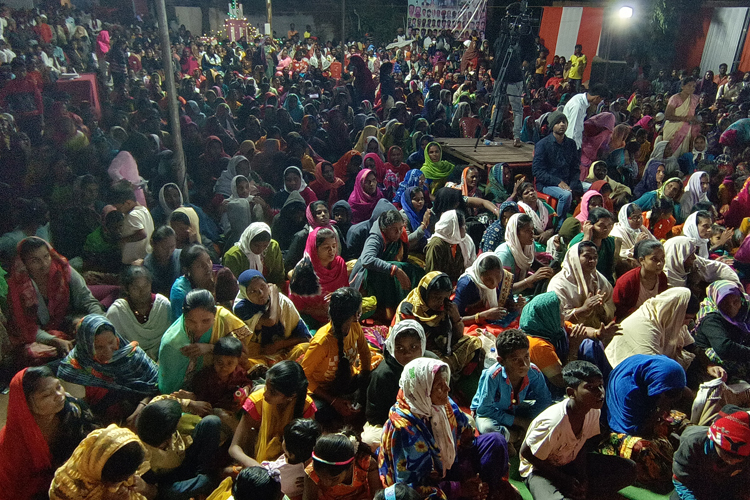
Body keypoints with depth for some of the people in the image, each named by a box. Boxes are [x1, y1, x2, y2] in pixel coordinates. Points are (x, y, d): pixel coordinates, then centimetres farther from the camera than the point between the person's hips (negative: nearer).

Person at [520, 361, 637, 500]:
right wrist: (564, 480, -14)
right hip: (541, 469, -7)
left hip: (571, 462, 7)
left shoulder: (594, 412, -13)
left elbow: (581, 444, 5)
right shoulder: (553, 422, -33)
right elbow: (526, 453, -21)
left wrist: (582, 476, -9)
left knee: (629, 469, -4)